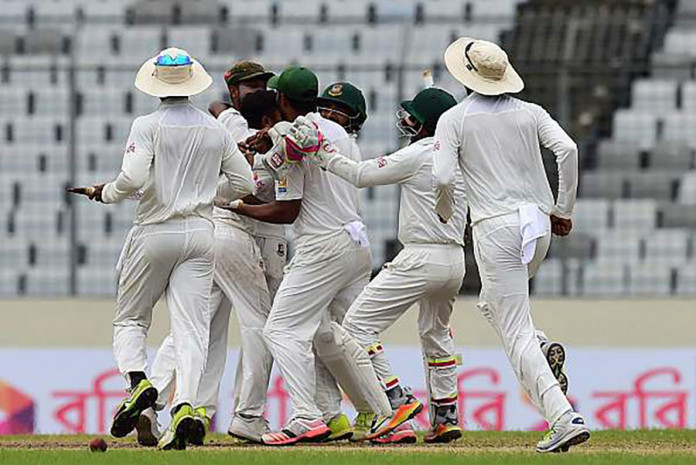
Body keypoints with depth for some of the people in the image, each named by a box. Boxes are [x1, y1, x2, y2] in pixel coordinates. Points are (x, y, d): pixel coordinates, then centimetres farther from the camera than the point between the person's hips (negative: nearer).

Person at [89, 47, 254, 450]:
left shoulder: (149, 126, -8)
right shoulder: (216, 130, 7)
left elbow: (133, 178, -19)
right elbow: (244, 183, 10)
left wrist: (106, 193, 1)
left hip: (155, 233, -3)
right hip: (201, 235, 3)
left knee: (130, 319, 11)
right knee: (191, 325, -3)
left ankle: (138, 381, -14)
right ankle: (185, 405, -20)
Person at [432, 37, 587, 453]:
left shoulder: (455, 119, 0)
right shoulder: (530, 112, 9)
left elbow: (443, 176, -10)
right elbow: (567, 149, -5)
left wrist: (445, 215, 11)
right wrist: (563, 210, 3)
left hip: (496, 227, -5)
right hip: (538, 223, 5)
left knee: (516, 333, -5)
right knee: (493, 303, 29)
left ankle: (565, 418, -18)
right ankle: (545, 349, 1)